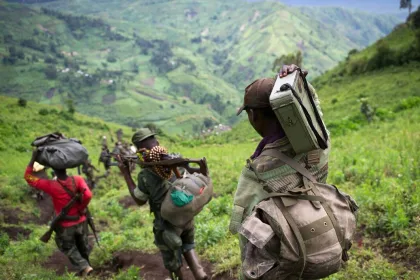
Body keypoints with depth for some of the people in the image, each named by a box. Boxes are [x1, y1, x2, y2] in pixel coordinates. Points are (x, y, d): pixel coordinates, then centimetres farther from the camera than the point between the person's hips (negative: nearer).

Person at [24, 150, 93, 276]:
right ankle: (85, 264, 44)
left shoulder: (51, 186, -25)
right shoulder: (77, 180, -19)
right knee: (82, 245, 26)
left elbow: (29, 177, -17)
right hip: (80, 221, 3)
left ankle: (83, 267, 6)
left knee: (68, 247, 19)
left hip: (65, 225, -3)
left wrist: (33, 159, -19)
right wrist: (82, 208, -11)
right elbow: (88, 195, -28)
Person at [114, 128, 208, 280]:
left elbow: (139, 200, -4)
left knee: (172, 262, 20)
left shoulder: (145, 175, -22)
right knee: (187, 247, 29)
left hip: (167, 224, -4)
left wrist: (126, 174, 1)